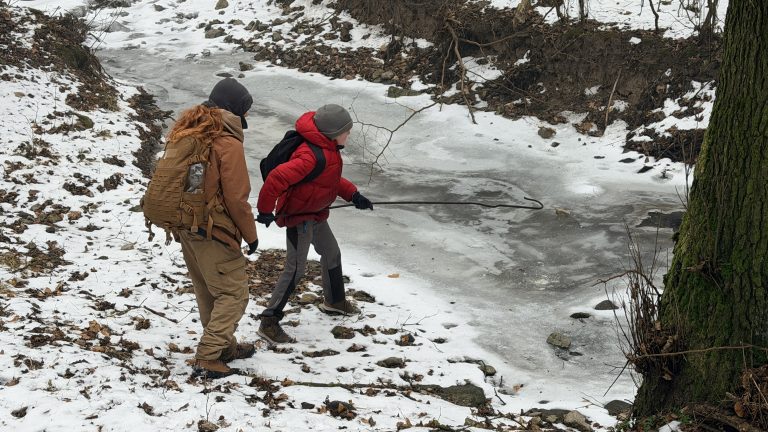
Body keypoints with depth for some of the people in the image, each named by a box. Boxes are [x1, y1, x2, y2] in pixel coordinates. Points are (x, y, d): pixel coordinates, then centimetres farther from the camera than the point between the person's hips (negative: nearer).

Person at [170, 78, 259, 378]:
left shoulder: (187, 132, 6)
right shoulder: (229, 144, -17)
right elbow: (236, 198, -16)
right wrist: (250, 234, -4)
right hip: (214, 232, -8)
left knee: (208, 293, 19)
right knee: (234, 293, 1)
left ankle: (224, 346, 33)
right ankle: (207, 358, -4)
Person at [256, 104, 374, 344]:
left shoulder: (328, 149, 0)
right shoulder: (312, 156, -33)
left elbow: (332, 178, 18)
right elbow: (277, 177, -39)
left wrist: (353, 194, 5)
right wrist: (266, 210, -29)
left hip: (315, 214, 10)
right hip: (299, 216, -10)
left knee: (332, 254, 25)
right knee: (296, 269, -9)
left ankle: (334, 301, 48)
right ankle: (269, 322, -4)